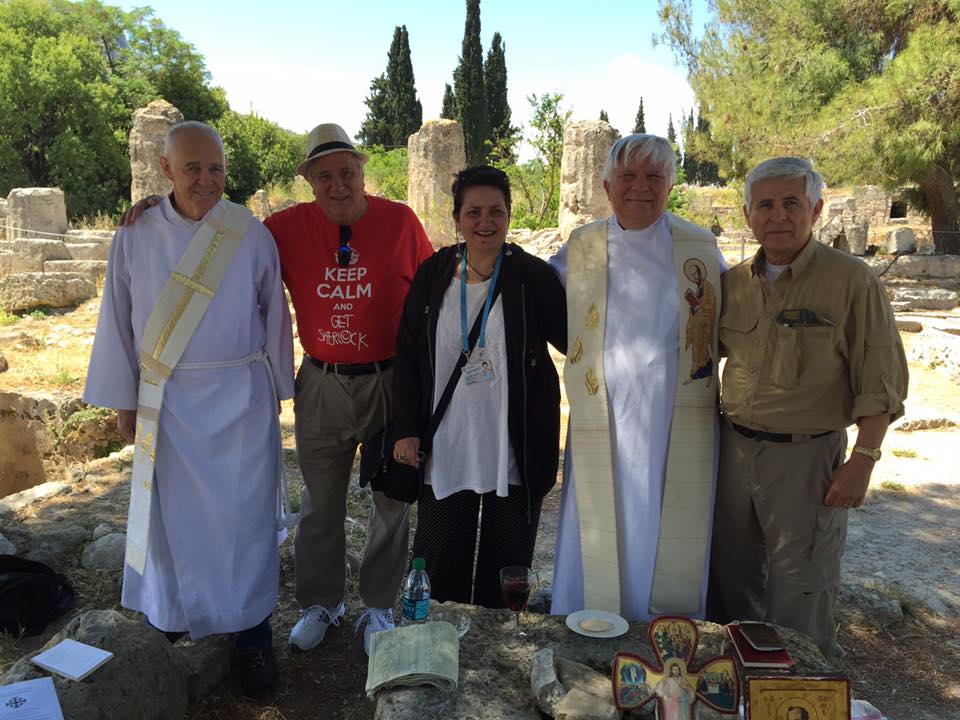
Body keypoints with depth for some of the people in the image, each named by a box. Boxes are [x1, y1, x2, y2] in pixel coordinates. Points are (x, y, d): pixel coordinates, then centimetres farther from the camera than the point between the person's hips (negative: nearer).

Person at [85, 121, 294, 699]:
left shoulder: (253, 236, -5)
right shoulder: (135, 239, -2)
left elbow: (274, 316, 3)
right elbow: (120, 323, 5)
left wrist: (276, 390, 7)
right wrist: (124, 401, 9)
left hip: (241, 400, -1)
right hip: (168, 403, 1)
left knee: (245, 517, 4)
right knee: (176, 515, 10)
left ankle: (253, 634, 21)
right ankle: (180, 614, 35)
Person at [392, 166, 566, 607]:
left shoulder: (533, 276, -5)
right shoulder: (433, 275, 2)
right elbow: (407, 355, 5)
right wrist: (407, 429, 1)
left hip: (514, 451, -1)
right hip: (445, 449, 2)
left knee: (506, 570, 14)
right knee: (438, 569, 13)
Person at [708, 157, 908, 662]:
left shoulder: (852, 282, -9)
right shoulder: (733, 282, 5)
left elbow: (881, 381, -9)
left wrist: (863, 460, -14)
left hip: (806, 455, -5)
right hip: (734, 446, 5)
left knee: (800, 587, 6)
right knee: (731, 574, 18)